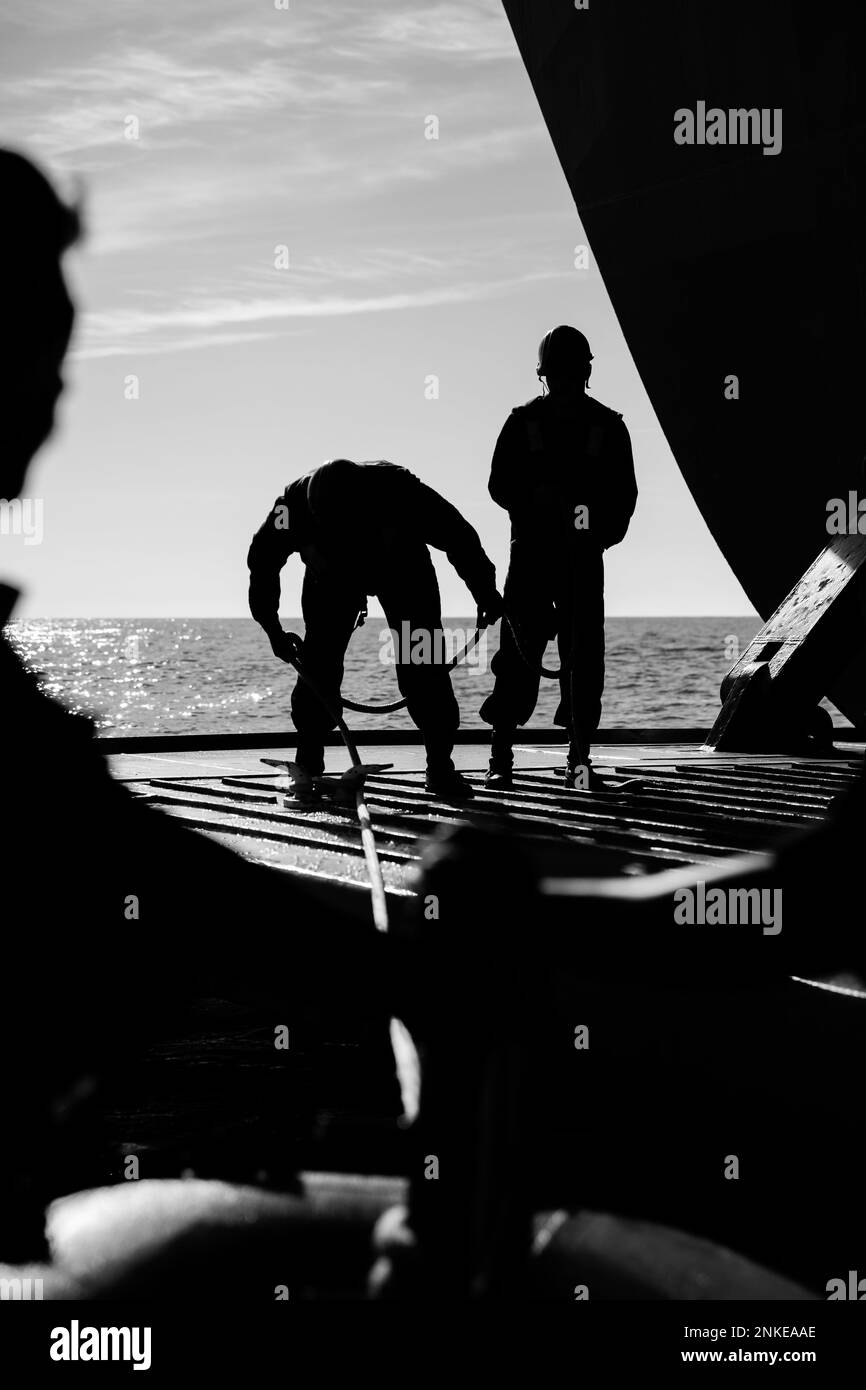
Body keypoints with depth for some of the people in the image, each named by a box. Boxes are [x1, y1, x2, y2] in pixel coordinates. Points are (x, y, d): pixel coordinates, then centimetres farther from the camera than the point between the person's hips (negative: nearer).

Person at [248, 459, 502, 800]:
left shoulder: (398, 490, -39)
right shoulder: (294, 503, -34)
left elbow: (458, 537, -24)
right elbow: (261, 560, -15)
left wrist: (485, 591, -18)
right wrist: (272, 629, -14)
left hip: (402, 570, -1)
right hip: (332, 578, 1)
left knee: (423, 666, -13)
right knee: (318, 667, -12)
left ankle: (440, 765, -4)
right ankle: (307, 766, 0)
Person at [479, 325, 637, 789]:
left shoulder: (608, 426, 7)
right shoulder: (523, 422, 5)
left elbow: (624, 494, 7)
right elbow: (500, 485, 2)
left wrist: (601, 532, -11)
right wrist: (544, 504, -16)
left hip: (583, 555, 1)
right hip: (531, 550, -1)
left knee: (584, 655, -2)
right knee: (520, 652, -4)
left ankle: (579, 758, 4)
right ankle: (500, 755, 3)